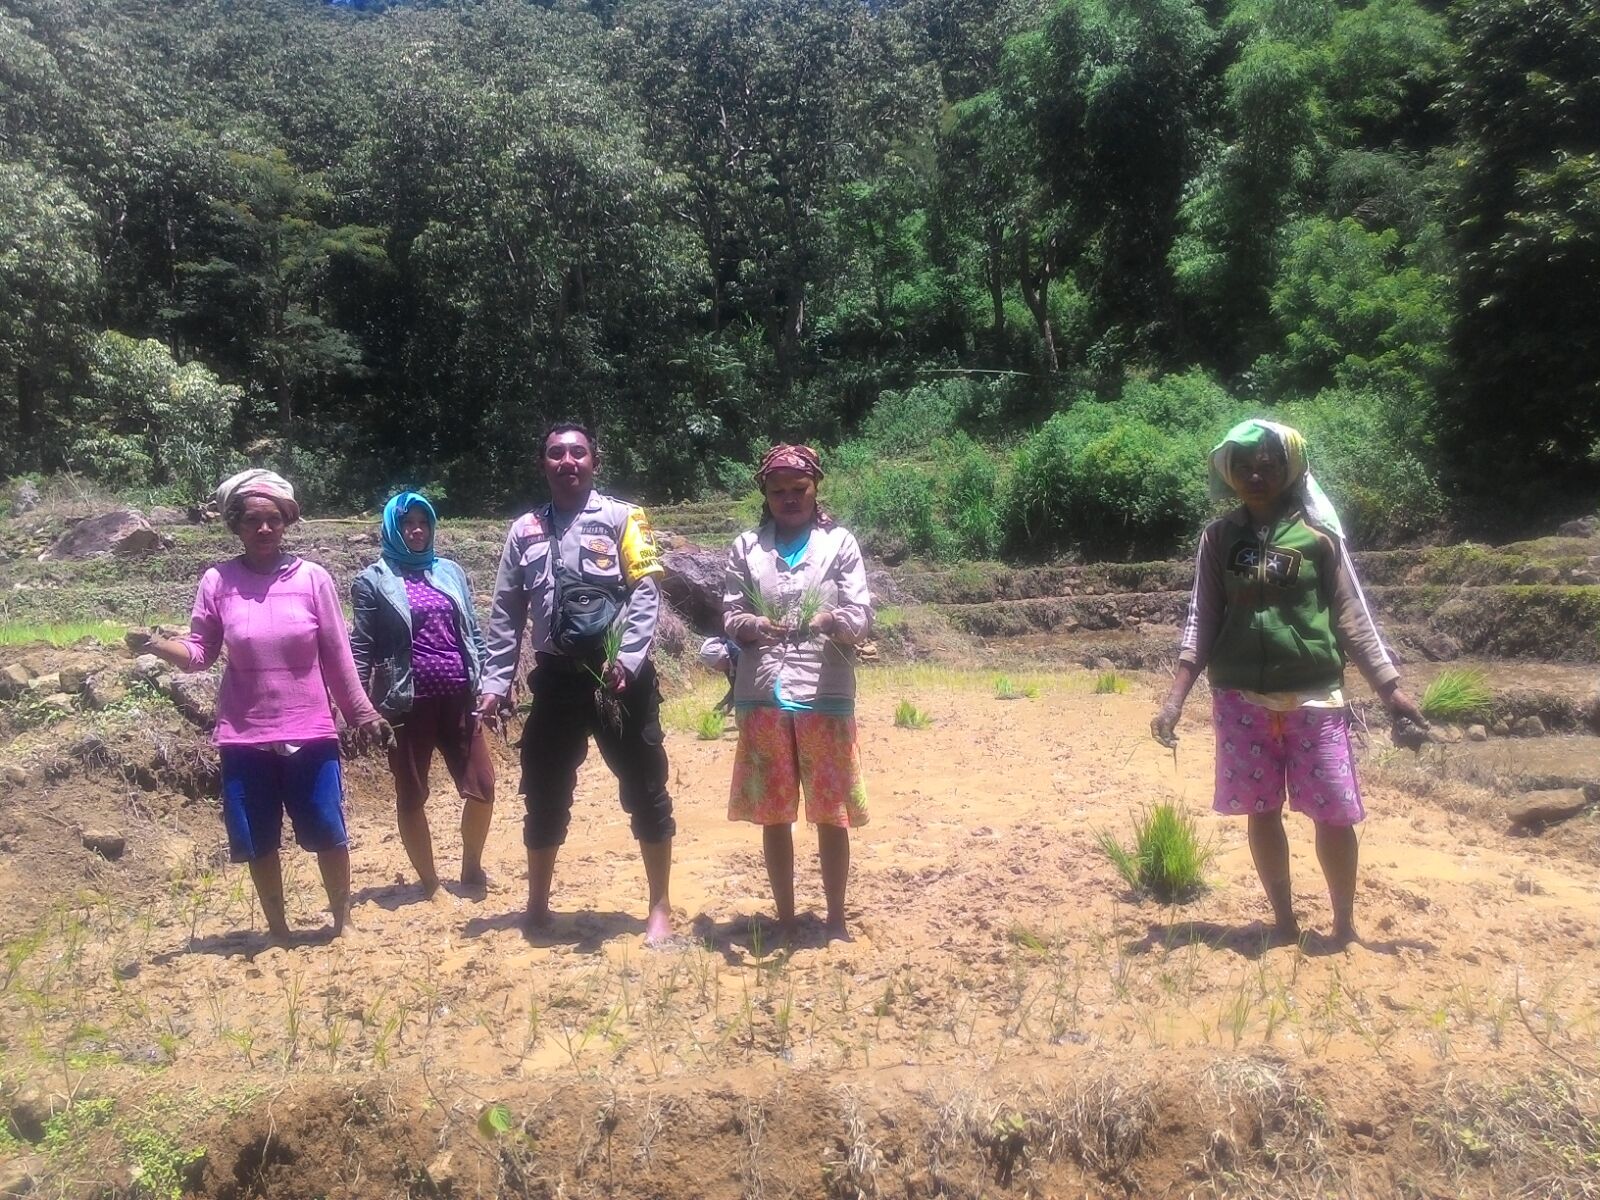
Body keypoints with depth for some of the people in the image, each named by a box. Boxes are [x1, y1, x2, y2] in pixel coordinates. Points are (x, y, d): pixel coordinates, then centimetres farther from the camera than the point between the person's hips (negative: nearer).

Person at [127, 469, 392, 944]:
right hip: (245, 736, 1)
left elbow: (337, 657, -1)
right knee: (259, 842, 11)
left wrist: (363, 714, 3)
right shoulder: (218, 581, -3)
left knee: (328, 833, 6)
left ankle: (343, 920, 28)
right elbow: (199, 653, 0)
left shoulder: (312, 578, -6)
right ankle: (278, 931, 31)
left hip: (310, 732, -1)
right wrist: (156, 645, -19)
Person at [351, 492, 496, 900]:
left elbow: (474, 633, 14)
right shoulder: (374, 580, 1)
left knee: (482, 787, 2)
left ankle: (472, 868, 24)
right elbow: (361, 647, -2)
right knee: (410, 796, 7)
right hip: (408, 703, -3)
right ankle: (428, 880, 22)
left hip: (459, 698, 3)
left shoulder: (451, 572, 12)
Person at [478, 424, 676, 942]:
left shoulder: (622, 518, 2)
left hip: (620, 676, -3)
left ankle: (660, 908, 17)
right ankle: (537, 907, 28)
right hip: (556, 677, 3)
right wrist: (495, 682, 5)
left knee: (645, 790, 3)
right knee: (544, 793, 11)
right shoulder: (524, 530, 12)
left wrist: (628, 658, -19)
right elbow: (505, 613, 12)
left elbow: (646, 592, -7)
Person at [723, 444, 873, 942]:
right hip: (762, 697, 2)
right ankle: (785, 917, 22)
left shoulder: (839, 543, 6)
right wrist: (756, 625, -16)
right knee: (773, 813, 8)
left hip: (825, 696, -2)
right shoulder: (746, 547, 11)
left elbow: (862, 616, -1)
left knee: (832, 813, 4)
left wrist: (830, 620, -23)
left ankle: (836, 919, 17)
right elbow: (730, 617, 7)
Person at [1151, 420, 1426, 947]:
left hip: (1314, 697, -1)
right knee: (1262, 811, 10)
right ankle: (1283, 920, 26)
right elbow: (1202, 620, 2)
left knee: (1334, 815, 2)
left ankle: (1344, 924, 22)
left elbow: (1353, 617, 3)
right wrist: (1175, 699, -6)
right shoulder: (1219, 537, 3)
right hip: (1242, 699, 2)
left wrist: (1390, 689, -1)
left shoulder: (1318, 534, -1)